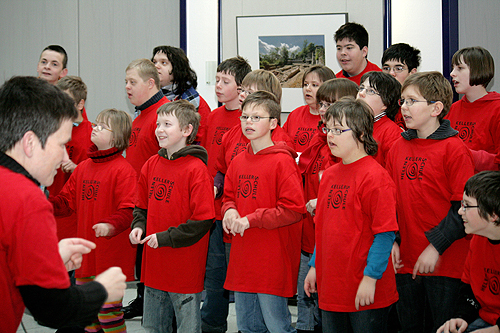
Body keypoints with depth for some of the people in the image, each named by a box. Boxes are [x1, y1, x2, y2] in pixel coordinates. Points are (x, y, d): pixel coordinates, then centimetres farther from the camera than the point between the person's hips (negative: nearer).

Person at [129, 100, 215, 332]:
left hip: (185, 267, -7)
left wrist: (165, 237, -18)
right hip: (154, 265, 7)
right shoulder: (152, 165, 7)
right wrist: (138, 226, 0)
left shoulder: (196, 169, -14)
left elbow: (203, 220, -17)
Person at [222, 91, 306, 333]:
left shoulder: (282, 161, -11)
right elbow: (229, 197, 22)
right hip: (242, 258, 7)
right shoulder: (238, 162, 10)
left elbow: (294, 210, -16)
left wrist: (251, 219, -16)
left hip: (273, 259, -7)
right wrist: (230, 211, -2)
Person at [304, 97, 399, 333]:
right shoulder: (329, 174, 11)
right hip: (331, 286, 8)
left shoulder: (375, 176, -14)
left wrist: (370, 278, -18)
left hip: (366, 290, -7)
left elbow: (385, 234, -16)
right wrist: (316, 266, 17)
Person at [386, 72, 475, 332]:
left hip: (444, 262, -5)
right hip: (406, 261, 6)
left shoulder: (454, 149, -10)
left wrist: (436, 246, -16)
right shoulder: (398, 148, 8)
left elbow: (464, 208, -12)